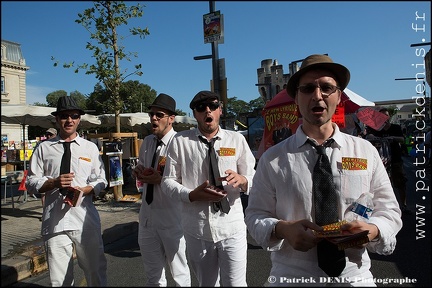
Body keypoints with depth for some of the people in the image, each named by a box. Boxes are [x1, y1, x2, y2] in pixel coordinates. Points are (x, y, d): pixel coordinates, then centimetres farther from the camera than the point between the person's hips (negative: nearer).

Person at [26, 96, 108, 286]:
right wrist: (55, 182, -11)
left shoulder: (90, 148, 8)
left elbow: (101, 181, 7)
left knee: (96, 270, 11)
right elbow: (31, 181, 7)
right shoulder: (44, 148, 6)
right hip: (54, 221, 0)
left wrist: (83, 190, -12)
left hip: (86, 220, 0)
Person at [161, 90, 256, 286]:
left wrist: (241, 180, -22)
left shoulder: (237, 140, -1)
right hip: (196, 229, 1)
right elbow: (168, 181, -1)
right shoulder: (180, 141, -2)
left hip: (231, 227, 0)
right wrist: (192, 195, -19)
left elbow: (253, 181, 1)